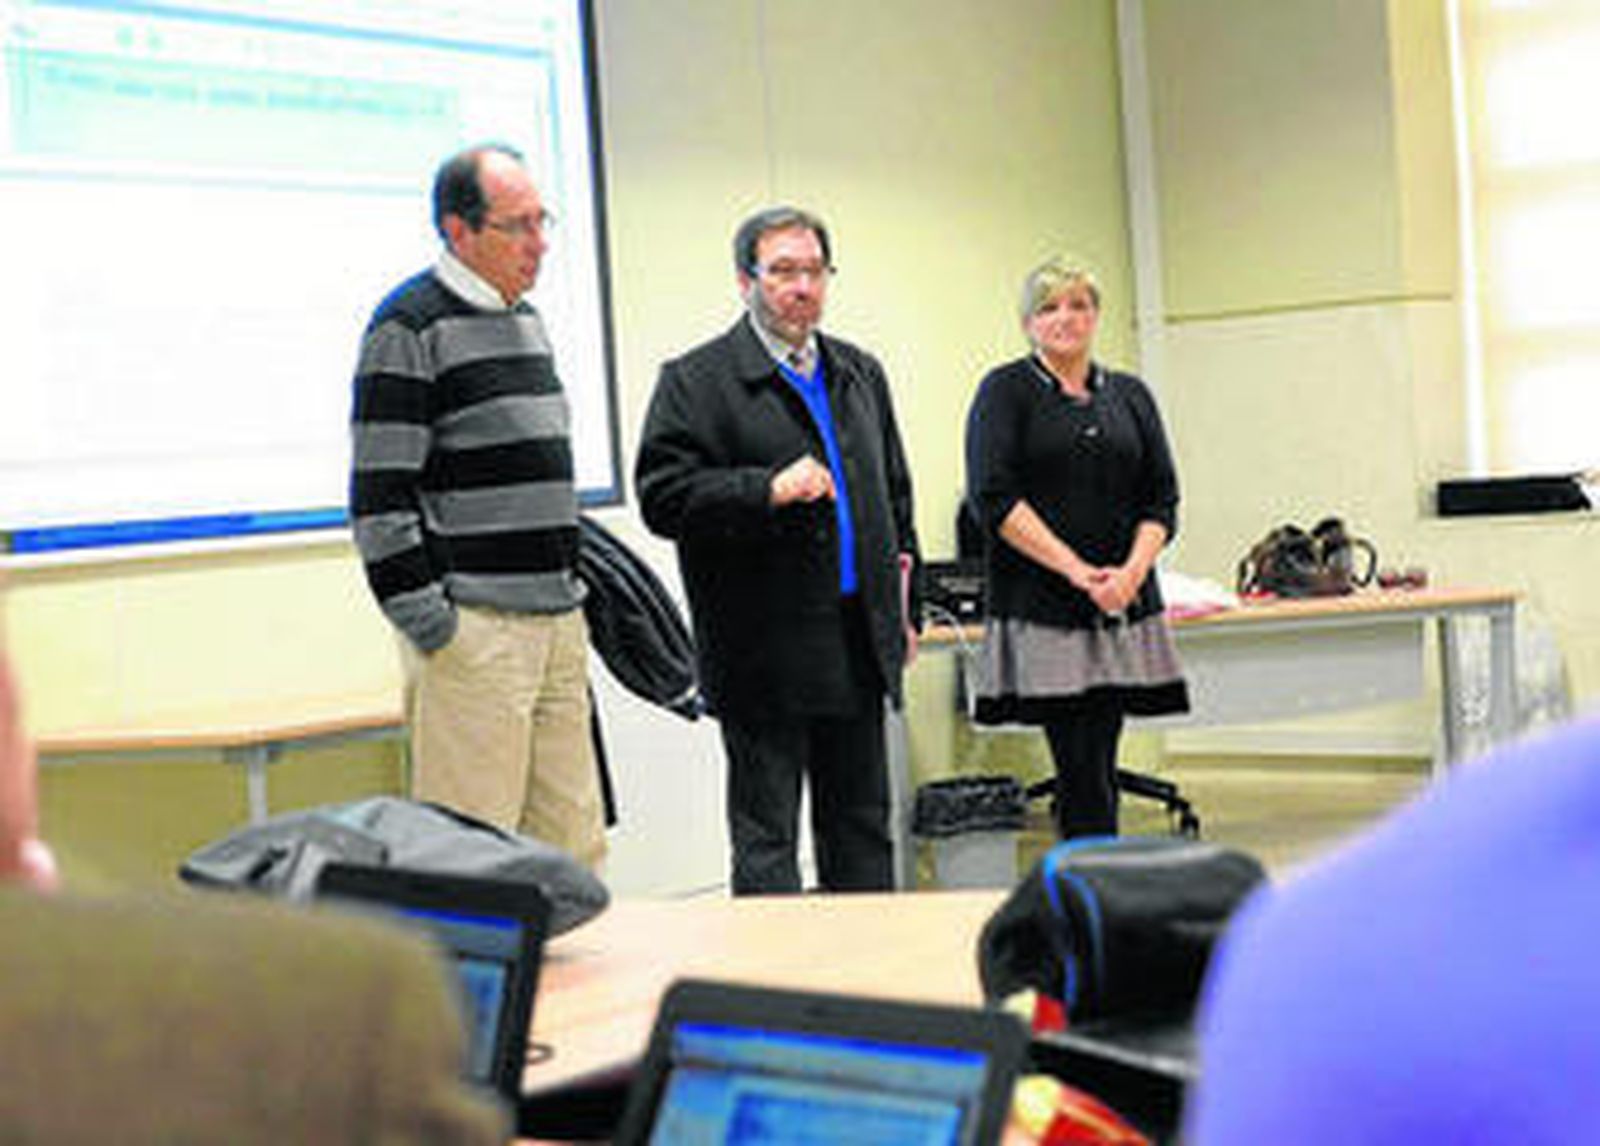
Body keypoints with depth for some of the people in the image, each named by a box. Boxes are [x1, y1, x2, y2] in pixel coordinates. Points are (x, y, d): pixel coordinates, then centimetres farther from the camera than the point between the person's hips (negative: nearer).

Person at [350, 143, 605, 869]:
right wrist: (431, 629, -16)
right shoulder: (411, 326, -8)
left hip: (556, 621, 8)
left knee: (573, 848, 10)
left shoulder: (526, 320, 18)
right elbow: (380, 496, -13)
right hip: (475, 630, -8)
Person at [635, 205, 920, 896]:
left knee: (862, 827, 14)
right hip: (764, 653, -6)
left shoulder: (860, 374, 15)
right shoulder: (695, 382, -4)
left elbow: (895, 493, 22)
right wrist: (768, 490, -23)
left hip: (858, 647, 6)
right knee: (765, 837, 0)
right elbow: (663, 496, -13)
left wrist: (901, 609, 17)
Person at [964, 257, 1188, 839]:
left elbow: (1161, 499, 11)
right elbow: (993, 497, -10)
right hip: (1041, 609, -4)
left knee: (1098, 765, 6)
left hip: (1121, 608, 4)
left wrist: (1132, 572, -8)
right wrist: (1076, 570, -15)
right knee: (1082, 772, -8)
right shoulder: (1005, 391, 1)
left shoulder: (1129, 396, 15)